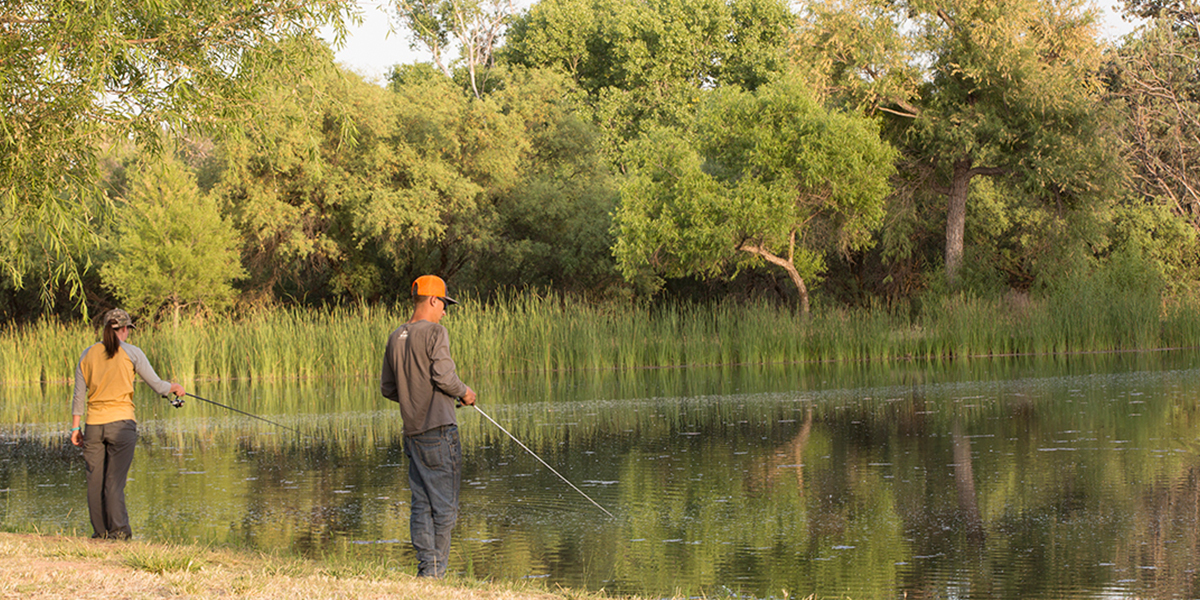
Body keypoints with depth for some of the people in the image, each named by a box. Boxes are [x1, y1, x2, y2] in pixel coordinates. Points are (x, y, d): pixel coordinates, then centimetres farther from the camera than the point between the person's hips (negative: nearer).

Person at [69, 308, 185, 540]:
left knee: (95, 479, 8)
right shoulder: (131, 352, -2)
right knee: (115, 479, -4)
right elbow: (157, 385, 1)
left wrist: (75, 427, 13)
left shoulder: (88, 354, 8)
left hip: (94, 425, 3)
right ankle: (118, 530, -7)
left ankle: (100, 530, 11)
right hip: (121, 423, -3)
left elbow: (79, 396, 8)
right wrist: (174, 387, 21)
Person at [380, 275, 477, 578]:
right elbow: (443, 376, -18)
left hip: (412, 430, 7)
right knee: (444, 504, -2)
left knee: (421, 504, 8)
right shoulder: (435, 332, -10)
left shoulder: (395, 337, 11)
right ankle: (435, 569, -4)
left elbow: (387, 388, 16)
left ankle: (425, 567, 7)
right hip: (439, 428, -7)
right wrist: (464, 392, 0)